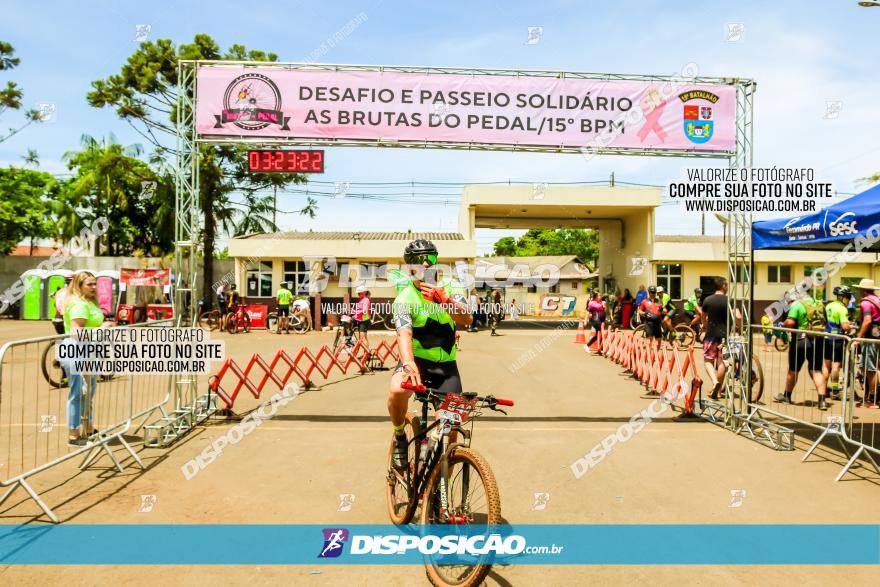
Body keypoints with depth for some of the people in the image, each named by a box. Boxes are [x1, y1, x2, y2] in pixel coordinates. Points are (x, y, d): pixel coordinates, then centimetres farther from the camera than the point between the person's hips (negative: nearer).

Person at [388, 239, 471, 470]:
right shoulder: (405, 298, -12)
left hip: (446, 364, 3)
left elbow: (466, 320, -20)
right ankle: (400, 437, -3)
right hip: (416, 360, -2)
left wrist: (444, 300, -40)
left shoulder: (450, 286, -4)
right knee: (397, 390, -33)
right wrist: (408, 364, -48)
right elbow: (404, 334, -29)